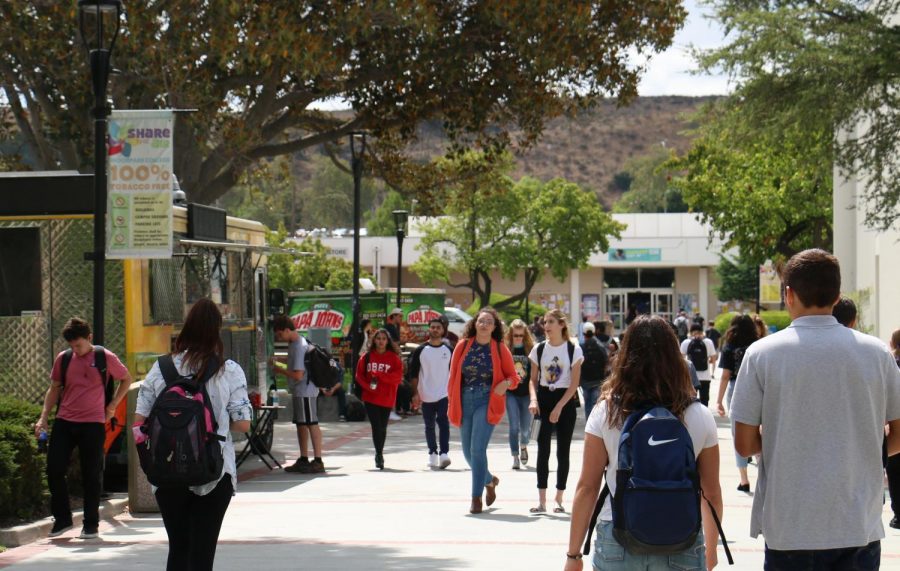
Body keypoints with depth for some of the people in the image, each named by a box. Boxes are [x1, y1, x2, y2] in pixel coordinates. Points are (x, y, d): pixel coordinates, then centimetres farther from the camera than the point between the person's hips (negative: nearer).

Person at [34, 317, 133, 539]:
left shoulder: (105, 358, -4)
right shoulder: (63, 359, 4)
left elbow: (126, 379, 11)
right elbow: (54, 389, 14)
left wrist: (112, 406, 3)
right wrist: (43, 417, 3)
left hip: (93, 423, -3)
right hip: (64, 422, 3)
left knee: (92, 474, 1)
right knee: (54, 470, -2)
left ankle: (91, 524, 12)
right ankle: (62, 519, 13)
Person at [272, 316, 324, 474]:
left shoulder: (299, 347, -20)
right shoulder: (294, 343, 10)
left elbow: (298, 375, -23)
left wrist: (281, 371, -10)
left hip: (305, 391, -10)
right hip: (298, 391, 10)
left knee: (312, 424, -6)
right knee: (301, 424, 15)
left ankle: (318, 461, -3)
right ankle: (303, 460, 23)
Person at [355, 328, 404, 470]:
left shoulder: (394, 358, 0)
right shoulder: (367, 357, 4)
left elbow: (398, 376, -9)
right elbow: (359, 375, 6)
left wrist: (379, 375, -17)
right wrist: (367, 385, -13)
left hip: (387, 398, 0)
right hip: (370, 397, 0)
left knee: (382, 427, 11)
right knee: (376, 426, -11)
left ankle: (379, 454, 26)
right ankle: (379, 455, -11)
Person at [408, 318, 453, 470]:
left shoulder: (449, 350, 5)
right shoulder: (420, 350, 2)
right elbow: (413, 373, 2)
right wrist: (415, 394, -5)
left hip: (444, 395, -1)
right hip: (426, 396, 1)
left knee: (444, 423, -15)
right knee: (429, 426, 9)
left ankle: (444, 453, -20)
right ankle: (432, 454, 21)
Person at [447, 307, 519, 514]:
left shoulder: (500, 349, 1)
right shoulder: (463, 347, 5)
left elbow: (513, 377, 5)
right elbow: (453, 376, 8)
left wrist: (506, 383, -17)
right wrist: (452, 404, 4)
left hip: (487, 402, -3)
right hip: (465, 401, 3)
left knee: (478, 449, -14)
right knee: (468, 451, 9)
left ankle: (476, 497, -6)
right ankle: (489, 480, 37)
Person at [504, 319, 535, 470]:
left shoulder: (531, 349, -2)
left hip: (526, 394, 0)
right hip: (510, 393, 0)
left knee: (525, 427, 8)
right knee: (514, 426, -6)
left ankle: (523, 446, 40)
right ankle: (515, 457, -1)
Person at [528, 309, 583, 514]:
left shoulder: (573, 350, -3)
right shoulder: (539, 349, 5)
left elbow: (574, 383, -6)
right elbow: (533, 380, 7)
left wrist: (559, 407, -13)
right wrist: (534, 399, -12)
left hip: (566, 401, -2)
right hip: (544, 399, 2)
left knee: (563, 450, 2)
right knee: (543, 449, -5)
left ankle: (559, 499, 11)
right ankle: (542, 500, -6)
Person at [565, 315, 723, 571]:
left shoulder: (605, 412, -2)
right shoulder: (699, 417, 0)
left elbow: (587, 487, -1)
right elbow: (712, 494, 5)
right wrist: (710, 549, 21)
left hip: (616, 548, 0)